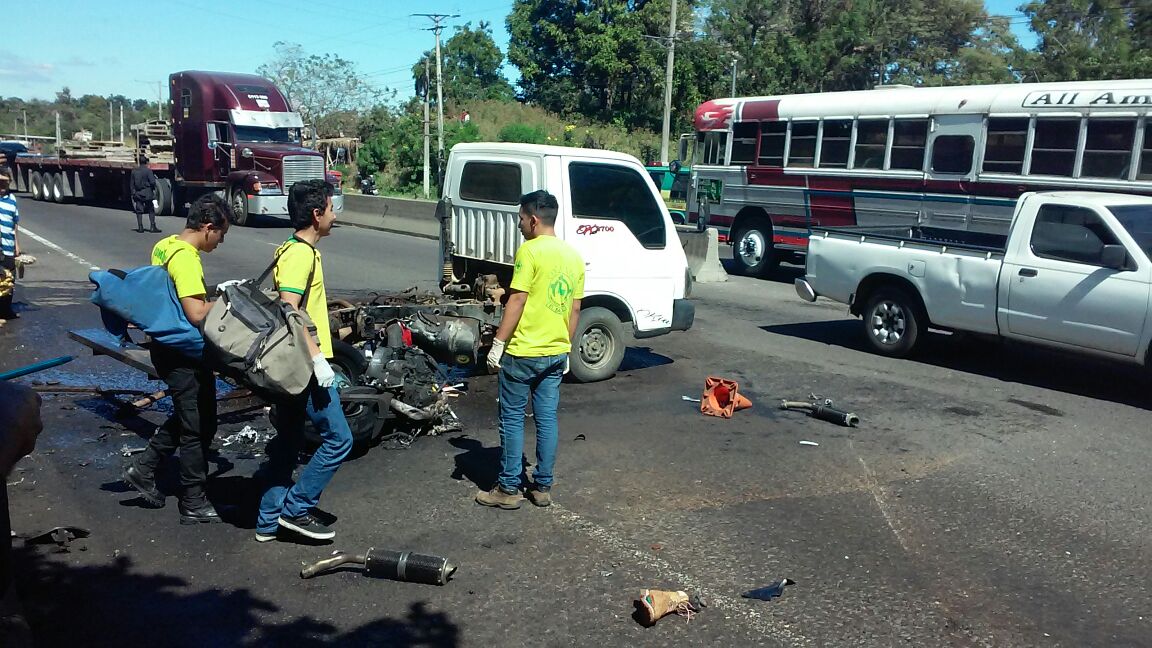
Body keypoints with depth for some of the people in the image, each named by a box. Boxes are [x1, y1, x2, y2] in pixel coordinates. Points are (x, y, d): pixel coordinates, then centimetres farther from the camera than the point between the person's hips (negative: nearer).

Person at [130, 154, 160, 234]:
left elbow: (132, 183, 8)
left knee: (139, 211, 7)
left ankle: (140, 227, 6)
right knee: (151, 210, 3)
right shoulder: (148, 171, -10)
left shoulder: (134, 171, 5)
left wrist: (133, 193, 14)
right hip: (147, 193, -4)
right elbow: (152, 182, -15)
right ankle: (153, 226, -1)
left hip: (137, 193, 4)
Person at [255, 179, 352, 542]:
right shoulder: (301, 254, -15)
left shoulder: (296, 250, 16)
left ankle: (270, 520, 22)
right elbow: (289, 310, -25)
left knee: (288, 443, 14)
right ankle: (296, 509, 5)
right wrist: (317, 358, -26)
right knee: (338, 438, -3)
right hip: (305, 365, -10)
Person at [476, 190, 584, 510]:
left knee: (512, 418, 4)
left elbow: (517, 300, -18)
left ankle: (508, 489, 10)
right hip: (556, 353, 7)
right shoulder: (574, 256, 9)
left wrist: (498, 343, -13)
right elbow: (575, 309, 12)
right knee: (547, 418, 12)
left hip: (522, 352, -7)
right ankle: (543, 487, 19)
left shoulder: (530, 250, -13)